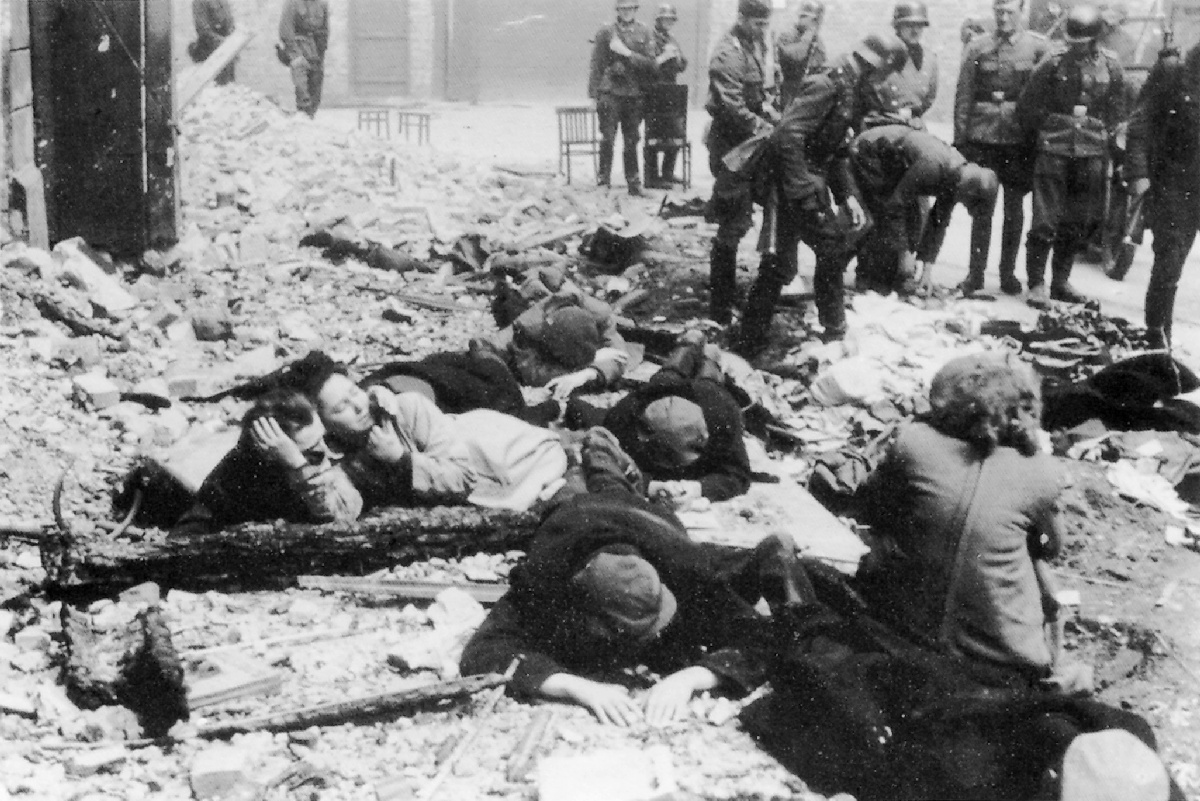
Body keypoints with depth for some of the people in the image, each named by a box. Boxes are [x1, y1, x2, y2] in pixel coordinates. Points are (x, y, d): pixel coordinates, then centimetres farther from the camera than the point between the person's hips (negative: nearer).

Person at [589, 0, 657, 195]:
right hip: (610, 93, -2)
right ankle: (603, 180, 3)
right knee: (607, 139, -5)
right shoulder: (605, 32, 2)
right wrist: (594, 95, -4)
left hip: (634, 95, 2)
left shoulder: (644, 33, 8)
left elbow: (650, 64, -1)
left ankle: (633, 182, 15)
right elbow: (596, 65, 1)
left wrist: (627, 53, -13)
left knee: (631, 141, 8)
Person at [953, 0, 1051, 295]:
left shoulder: (1038, 46, 1)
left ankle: (1008, 272, 17)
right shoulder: (978, 47, 3)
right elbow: (963, 94, 4)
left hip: (1019, 138, 0)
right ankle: (976, 272, 10)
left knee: (1014, 207, 8)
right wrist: (960, 137, -1)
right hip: (982, 136, 0)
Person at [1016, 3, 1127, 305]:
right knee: (1046, 220, -7)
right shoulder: (1053, 64, -3)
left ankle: (1061, 281, 20)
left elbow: (1116, 113, 12)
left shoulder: (1110, 68, 3)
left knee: (1078, 225, 8)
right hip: (1053, 153, -3)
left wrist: (1107, 148, 9)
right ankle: (1036, 283, 0)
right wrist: (1040, 134, 7)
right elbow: (1026, 106, 5)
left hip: (1091, 156, 3)